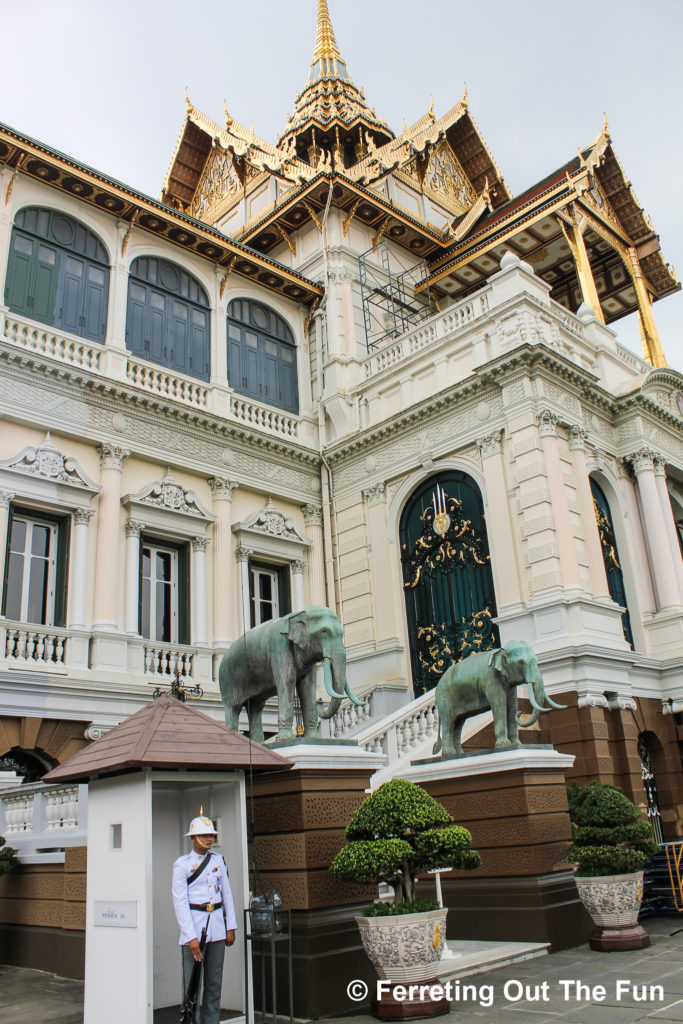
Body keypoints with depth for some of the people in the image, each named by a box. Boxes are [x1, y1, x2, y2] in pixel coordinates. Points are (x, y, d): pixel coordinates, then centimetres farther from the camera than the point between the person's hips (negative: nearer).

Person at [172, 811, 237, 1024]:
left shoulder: (218, 860, 9)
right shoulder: (182, 864, -6)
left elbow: (227, 894, 13)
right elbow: (180, 902, -9)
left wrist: (230, 927, 7)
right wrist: (191, 937, -15)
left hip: (217, 926, 5)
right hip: (194, 924, -5)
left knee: (215, 982, 10)